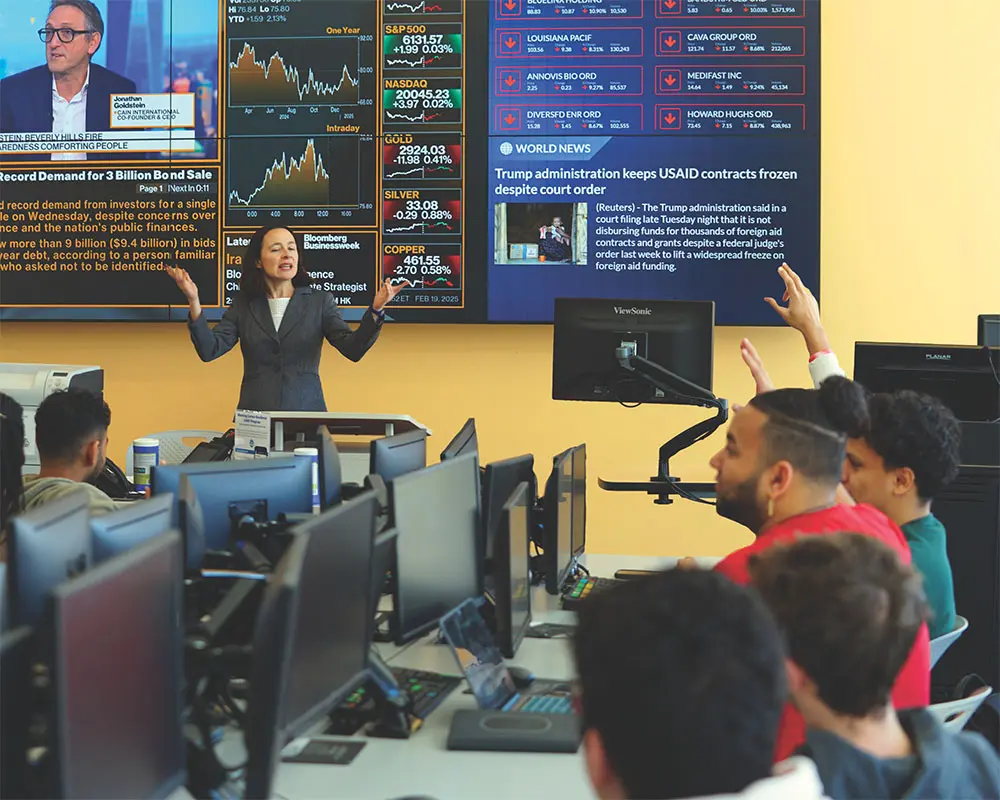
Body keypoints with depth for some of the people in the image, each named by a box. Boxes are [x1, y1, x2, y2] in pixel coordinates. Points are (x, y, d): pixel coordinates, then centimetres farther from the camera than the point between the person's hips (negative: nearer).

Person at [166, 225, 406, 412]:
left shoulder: (319, 301, 6)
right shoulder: (243, 304, 9)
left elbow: (353, 349, -6)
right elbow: (209, 350, -1)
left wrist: (376, 310, -22)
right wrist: (194, 302, -14)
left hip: (306, 416, 0)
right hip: (254, 419, 1)